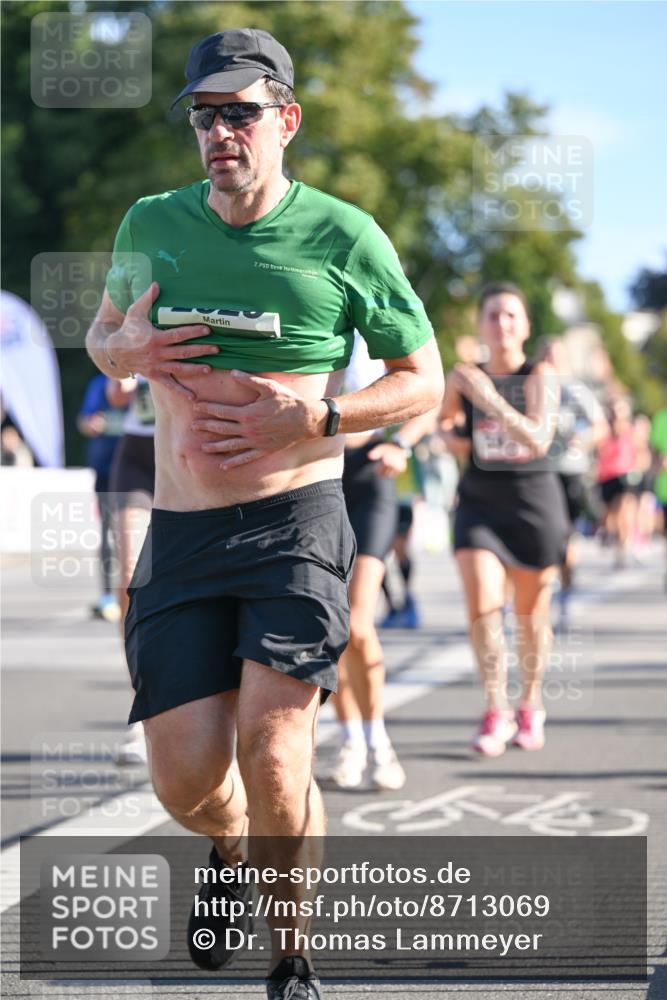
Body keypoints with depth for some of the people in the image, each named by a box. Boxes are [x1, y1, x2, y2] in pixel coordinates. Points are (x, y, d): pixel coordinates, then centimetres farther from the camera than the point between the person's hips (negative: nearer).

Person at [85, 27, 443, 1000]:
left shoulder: (345, 237, -3)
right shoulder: (151, 225, 7)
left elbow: (424, 380, 5)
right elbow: (100, 333, 23)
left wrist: (314, 418, -12)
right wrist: (127, 347, -2)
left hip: (297, 521, -3)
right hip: (181, 531, 3)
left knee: (272, 753, -15)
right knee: (185, 776, -3)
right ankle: (231, 852, 35)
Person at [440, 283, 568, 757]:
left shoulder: (540, 375, -11)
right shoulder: (463, 377, -1)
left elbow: (539, 438, -26)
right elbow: (444, 419, 21)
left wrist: (490, 400, -32)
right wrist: (453, 437, -1)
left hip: (534, 500, -2)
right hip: (480, 500, 2)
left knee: (532, 612, 9)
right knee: (482, 603, -15)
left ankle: (531, 706, 30)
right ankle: (497, 712, -4)